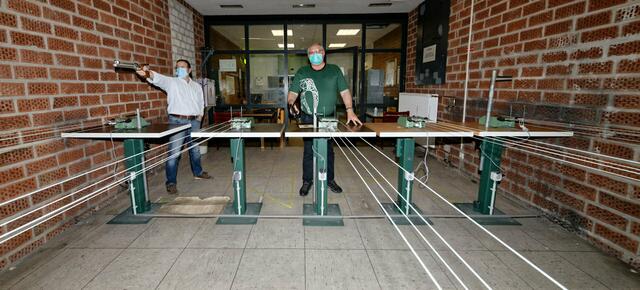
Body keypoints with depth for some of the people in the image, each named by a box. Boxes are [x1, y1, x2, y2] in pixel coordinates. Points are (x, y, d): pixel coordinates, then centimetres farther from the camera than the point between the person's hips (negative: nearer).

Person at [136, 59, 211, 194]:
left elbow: (201, 102, 23)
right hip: (177, 121, -4)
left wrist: (200, 115, 11)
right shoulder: (171, 82, 1)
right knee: (174, 153, -6)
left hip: (194, 121, 5)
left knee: (195, 149, 18)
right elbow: (158, 78, -20)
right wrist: (148, 73, -40)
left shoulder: (196, 86, 15)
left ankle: (198, 172, 36)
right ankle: (171, 182, 2)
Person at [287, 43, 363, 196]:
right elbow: (292, 93, 3)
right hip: (308, 119, 0)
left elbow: (344, 91, 2)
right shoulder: (302, 72, 6)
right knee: (308, 151, 6)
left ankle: (330, 179, 27)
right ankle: (307, 181, 21)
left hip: (328, 119, 1)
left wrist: (350, 111, -11)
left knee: (328, 151, 12)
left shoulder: (334, 70, 5)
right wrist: (291, 103, -20)